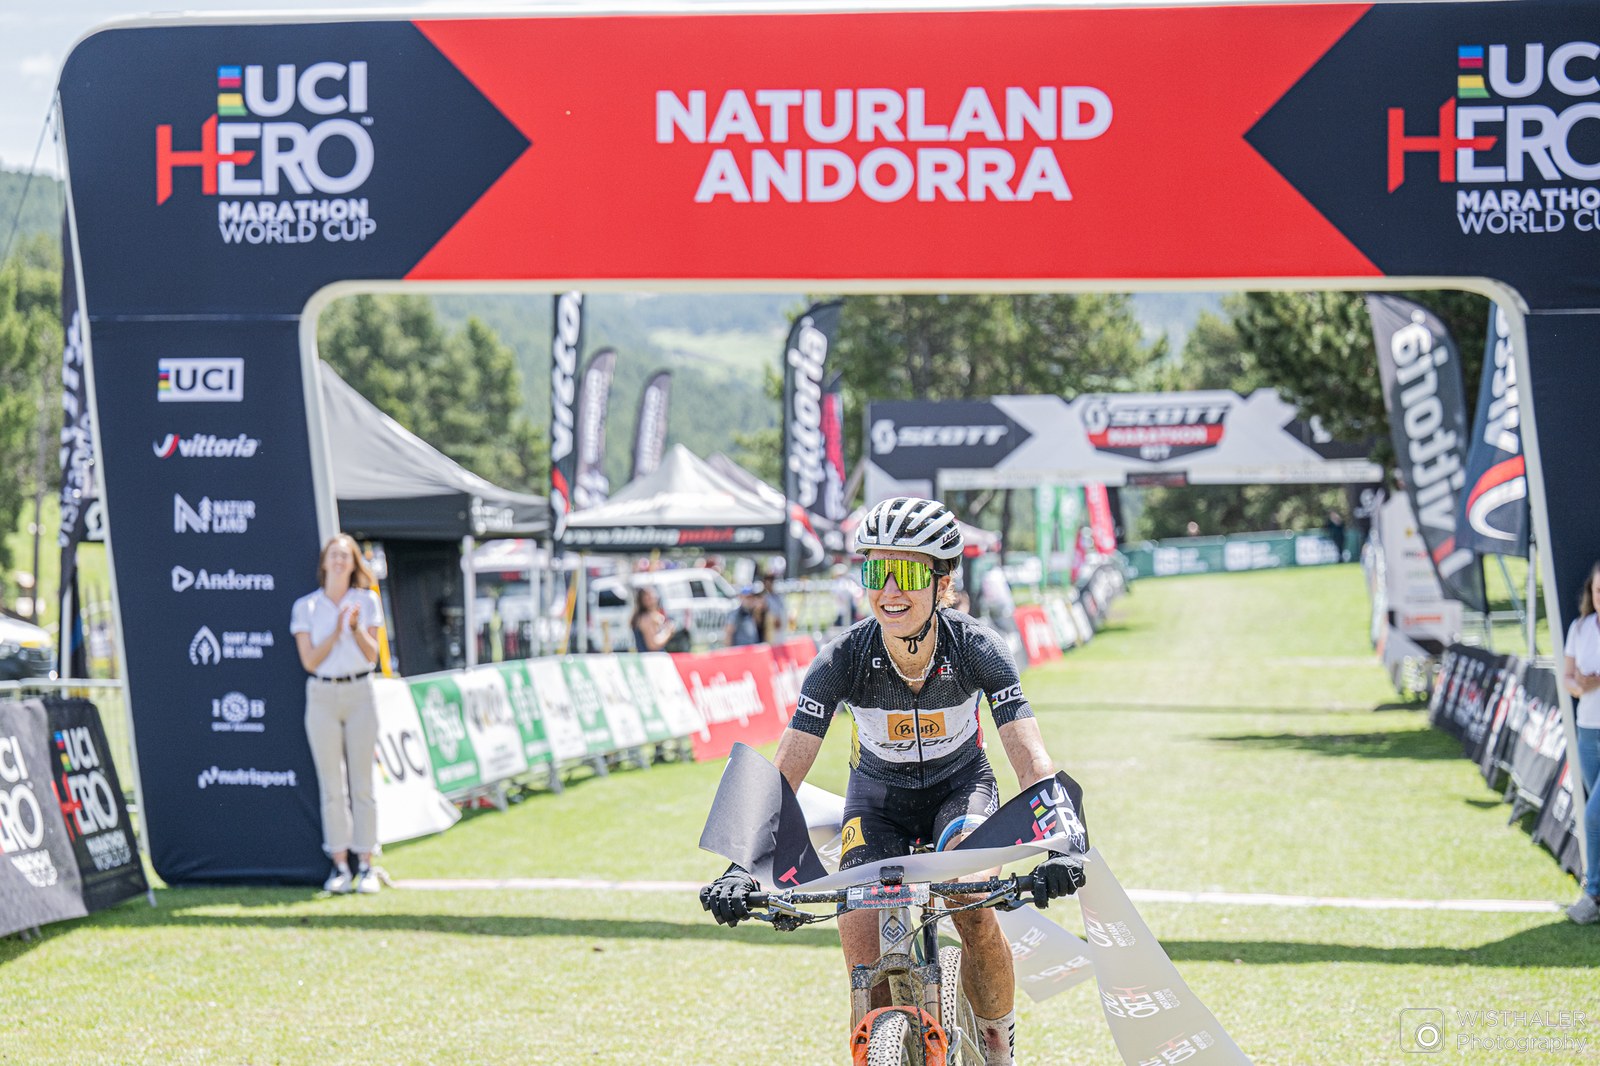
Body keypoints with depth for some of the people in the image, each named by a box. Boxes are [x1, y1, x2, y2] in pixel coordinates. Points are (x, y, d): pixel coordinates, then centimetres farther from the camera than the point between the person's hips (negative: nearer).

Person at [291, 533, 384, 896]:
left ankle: (366, 865, 2)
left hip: (359, 693, 0)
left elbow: (372, 655, 2)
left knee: (362, 782, -1)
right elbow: (309, 660, -3)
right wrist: (336, 632, -15)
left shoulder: (367, 602, 7)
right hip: (322, 695, 0)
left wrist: (357, 629, -14)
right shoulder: (306, 606, 5)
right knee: (331, 786, 0)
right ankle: (340, 865, 5)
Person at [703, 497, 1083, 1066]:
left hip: (960, 786, -1)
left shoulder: (977, 648, -27)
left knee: (973, 910, -27)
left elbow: (1033, 762, -31)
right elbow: (784, 773, -27)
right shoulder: (843, 660, -27)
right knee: (860, 933, -19)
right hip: (879, 795, 1)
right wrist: (745, 866, -39)